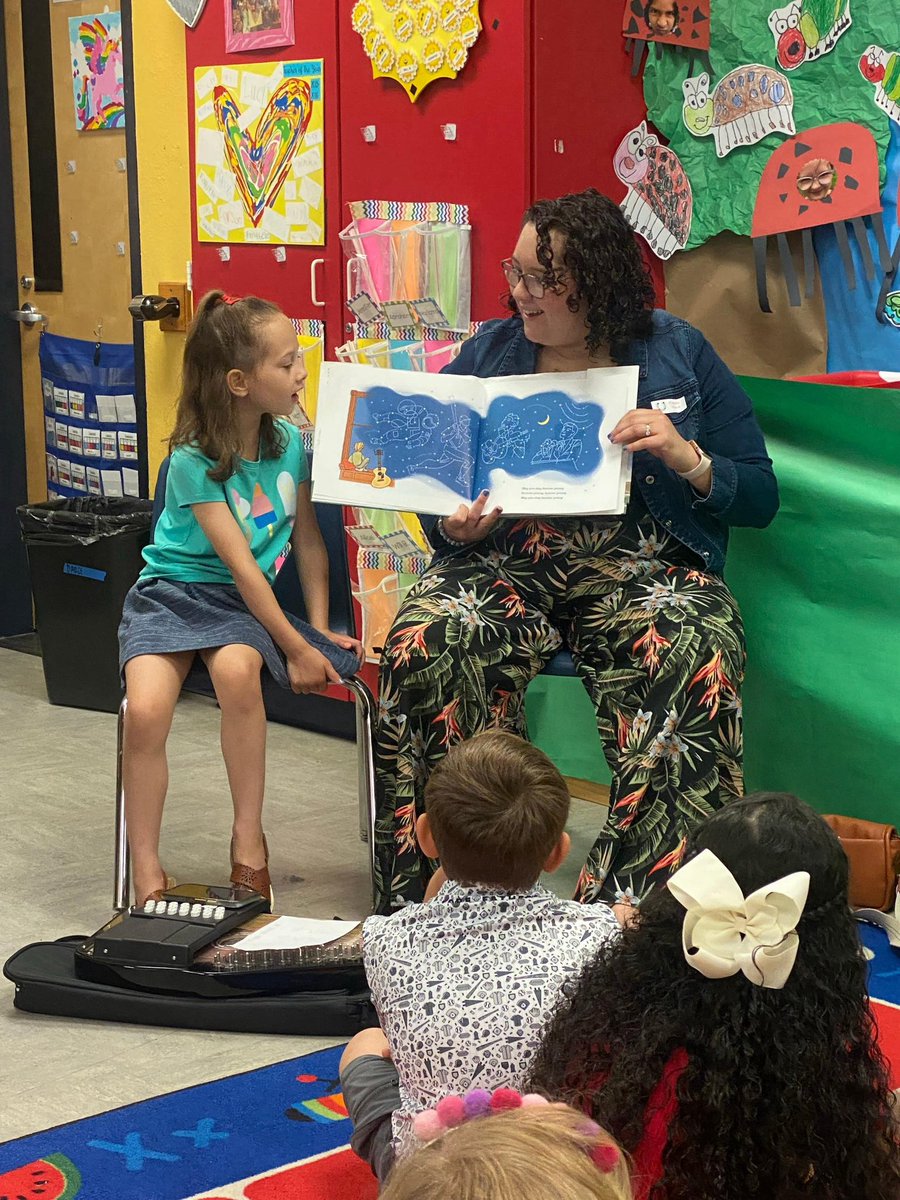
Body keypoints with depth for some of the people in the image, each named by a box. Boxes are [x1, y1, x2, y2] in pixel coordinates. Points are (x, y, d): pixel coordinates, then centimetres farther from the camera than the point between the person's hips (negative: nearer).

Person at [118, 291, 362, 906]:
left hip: (243, 602, 3)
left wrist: (320, 629, 5)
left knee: (237, 669, -33)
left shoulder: (291, 440, -2)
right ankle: (147, 873, -13)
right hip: (173, 591, -3)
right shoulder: (194, 461, -17)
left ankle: (249, 839, -18)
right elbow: (242, 564, -18)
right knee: (146, 710, -29)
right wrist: (296, 646, -17)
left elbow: (308, 539, 8)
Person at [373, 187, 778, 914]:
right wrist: (454, 530, -7)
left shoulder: (679, 355, 8)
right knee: (427, 644, -31)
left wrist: (688, 460, -13)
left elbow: (760, 498, 7)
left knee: (694, 661, -35)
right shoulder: (489, 352, 13)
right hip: (504, 563, 2)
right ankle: (436, 902, -23)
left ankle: (638, 908, -29)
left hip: (641, 568, -1)